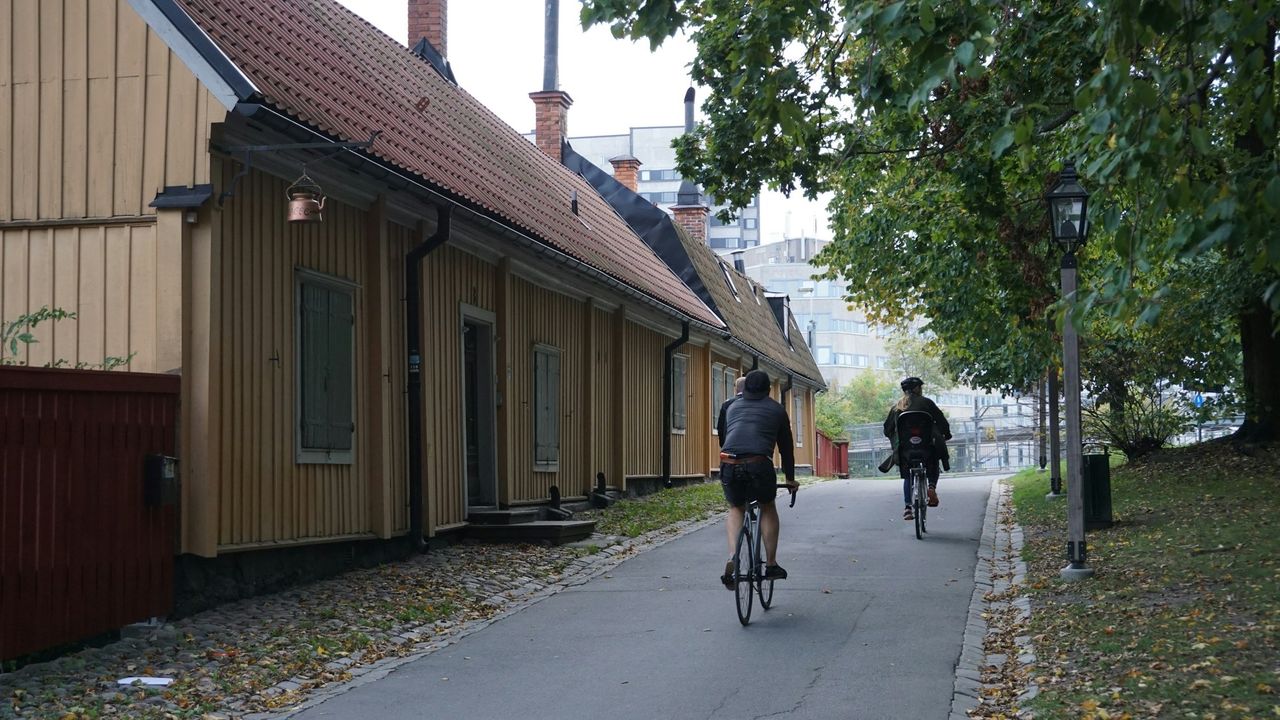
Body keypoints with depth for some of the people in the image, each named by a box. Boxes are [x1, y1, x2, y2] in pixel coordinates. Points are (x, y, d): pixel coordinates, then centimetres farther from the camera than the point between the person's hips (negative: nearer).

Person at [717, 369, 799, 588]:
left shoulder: (730, 406, 25)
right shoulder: (776, 410, 20)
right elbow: (786, 447, 25)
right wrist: (790, 478, 35)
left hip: (729, 465, 2)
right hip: (760, 465, -2)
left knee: (735, 509, 25)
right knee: (768, 509, 24)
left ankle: (732, 558, 4)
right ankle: (771, 564, 23)